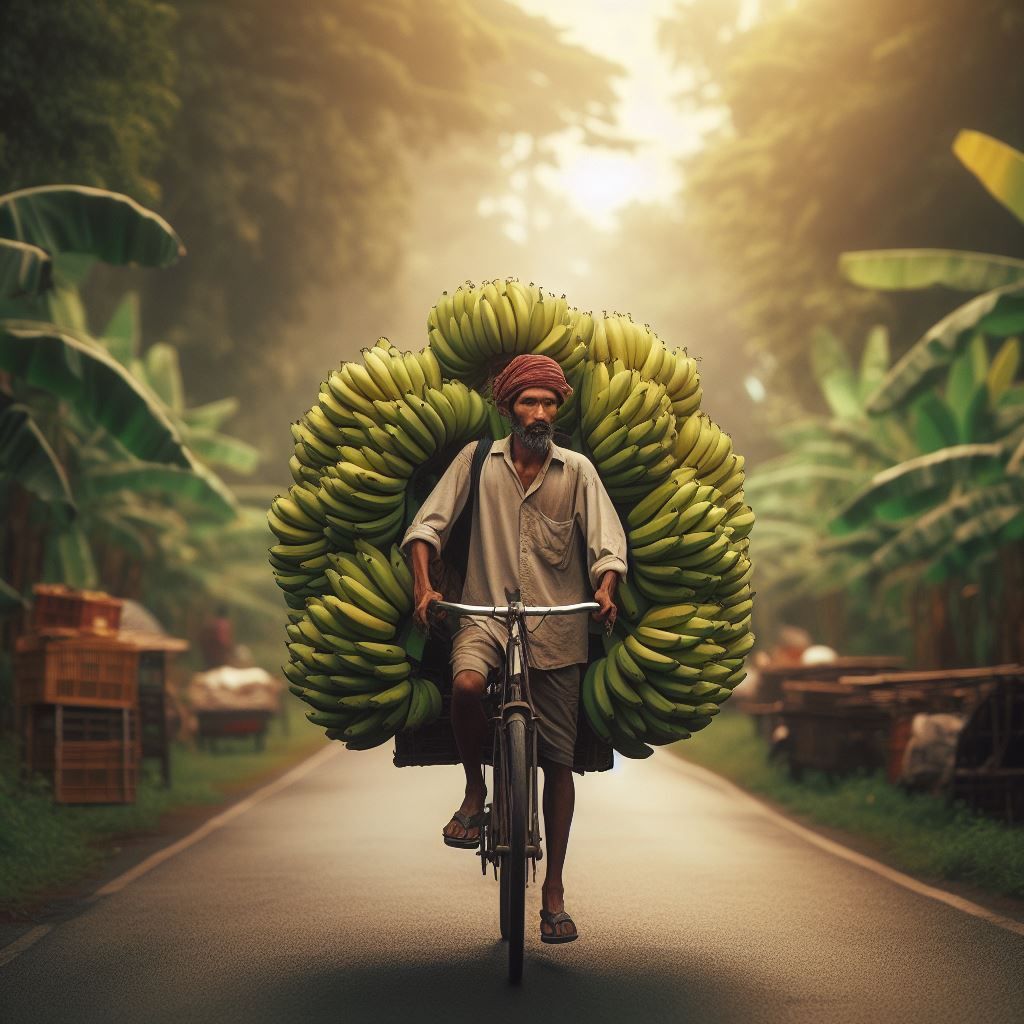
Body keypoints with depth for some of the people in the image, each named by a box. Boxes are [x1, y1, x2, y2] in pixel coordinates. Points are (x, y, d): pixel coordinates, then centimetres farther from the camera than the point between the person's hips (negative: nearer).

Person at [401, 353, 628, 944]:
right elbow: (428, 524, 2)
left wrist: (605, 590, -20)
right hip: (486, 613, -1)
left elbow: (607, 544, 0)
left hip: (557, 629, 1)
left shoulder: (577, 471, 5)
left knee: (559, 761, 1)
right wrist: (423, 585, -14)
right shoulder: (477, 460, 5)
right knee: (467, 684, -35)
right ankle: (475, 791, -6)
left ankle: (554, 888, 13)